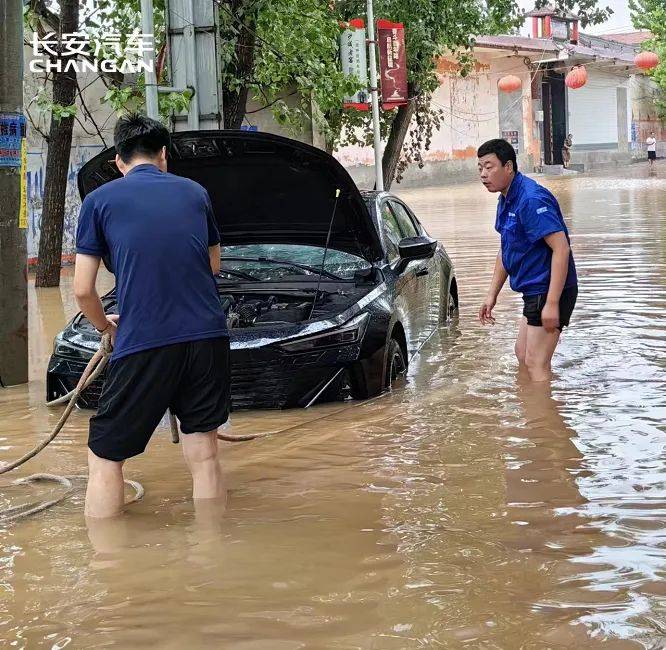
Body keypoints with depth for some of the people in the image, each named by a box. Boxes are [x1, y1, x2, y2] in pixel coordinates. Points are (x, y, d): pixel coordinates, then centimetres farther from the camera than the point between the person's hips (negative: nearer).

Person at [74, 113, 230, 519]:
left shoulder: (100, 201, 6)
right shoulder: (195, 193, 15)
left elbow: (83, 290, 5)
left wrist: (105, 326, 24)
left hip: (143, 345, -3)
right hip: (208, 337, 4)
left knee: (105, 458, 7)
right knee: (204, 454, 12)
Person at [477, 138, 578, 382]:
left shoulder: (531, 199, -22)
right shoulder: (506, 201, 10)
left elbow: (561, 248, -27)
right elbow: (505, 251, 22)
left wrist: (552, 303, -30)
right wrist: (492, 295, 19)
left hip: (550, 290, -11)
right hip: (534, 290, 11)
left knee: (536, 363, -8)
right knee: (522, 355, 21)